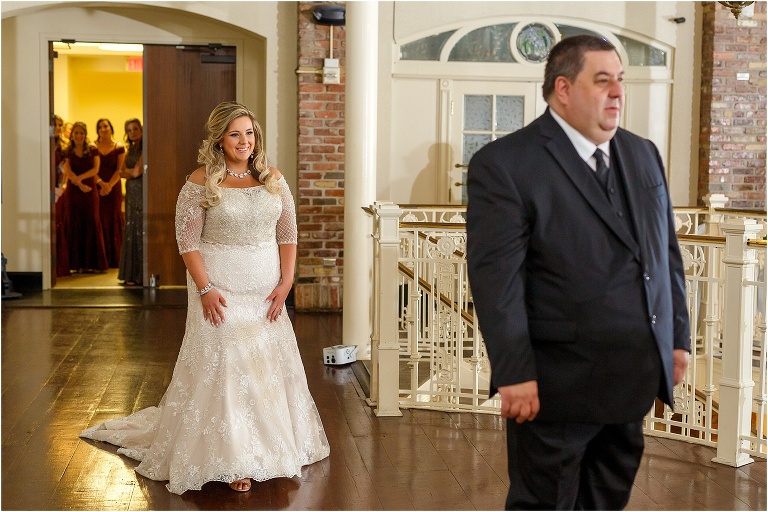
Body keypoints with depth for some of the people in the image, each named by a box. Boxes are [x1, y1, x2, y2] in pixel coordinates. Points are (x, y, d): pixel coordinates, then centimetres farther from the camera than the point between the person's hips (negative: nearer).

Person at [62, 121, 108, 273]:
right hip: (74, 191, 0)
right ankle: (78, 263, 3)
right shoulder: (68, 151, 6)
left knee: (92, 223, -3)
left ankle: (93, 262, -1)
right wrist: (79, 184, -16)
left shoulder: (93, 150, 6)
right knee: (76, 224, 0)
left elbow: (95, 169, -4)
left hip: (90, 190, 0)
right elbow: (68, 171, -3)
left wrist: (79, 177, -15)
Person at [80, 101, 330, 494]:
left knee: (269, 364, 9)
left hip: (266, 288, 5)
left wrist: (285, 283, -2)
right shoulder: (201, 182, -6)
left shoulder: (273, 179, 6)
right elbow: (187, 240, -9)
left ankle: (270, 447, 24)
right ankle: (231, 460, 5)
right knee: (223, 366, -3)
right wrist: (205, 289, -16)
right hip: (221, 288, -4)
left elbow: (287, 234, 7)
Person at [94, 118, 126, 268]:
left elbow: (119, 170, -3)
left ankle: (115, 259, 6)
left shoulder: (119, 148, 4)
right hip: (96, 188, 0)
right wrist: (101, 183, -16)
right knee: (99, 221, -2)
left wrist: (109, 185, -15)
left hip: (114, 187, 0)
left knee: (114, 220, 0)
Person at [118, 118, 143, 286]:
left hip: (141, 191, -8)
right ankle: (131, 274, 14)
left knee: (139, 231, -7)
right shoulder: (131, 149, 16)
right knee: (130, 231, 9)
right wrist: (131, 172, -5)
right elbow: (122, 173, 13)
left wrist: (127, 171, 5)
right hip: (131, 192, 8)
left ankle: (139, 275, -4)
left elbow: (137, 172, -14)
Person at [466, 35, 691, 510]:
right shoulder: (504, 164, -12)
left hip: (636, 378, 6)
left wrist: (679, 338, 10)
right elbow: (496, 277, -17)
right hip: (558, 383, -6)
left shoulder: (644, 154, 10)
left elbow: (667, 252, 15)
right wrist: (515, 375, -20)